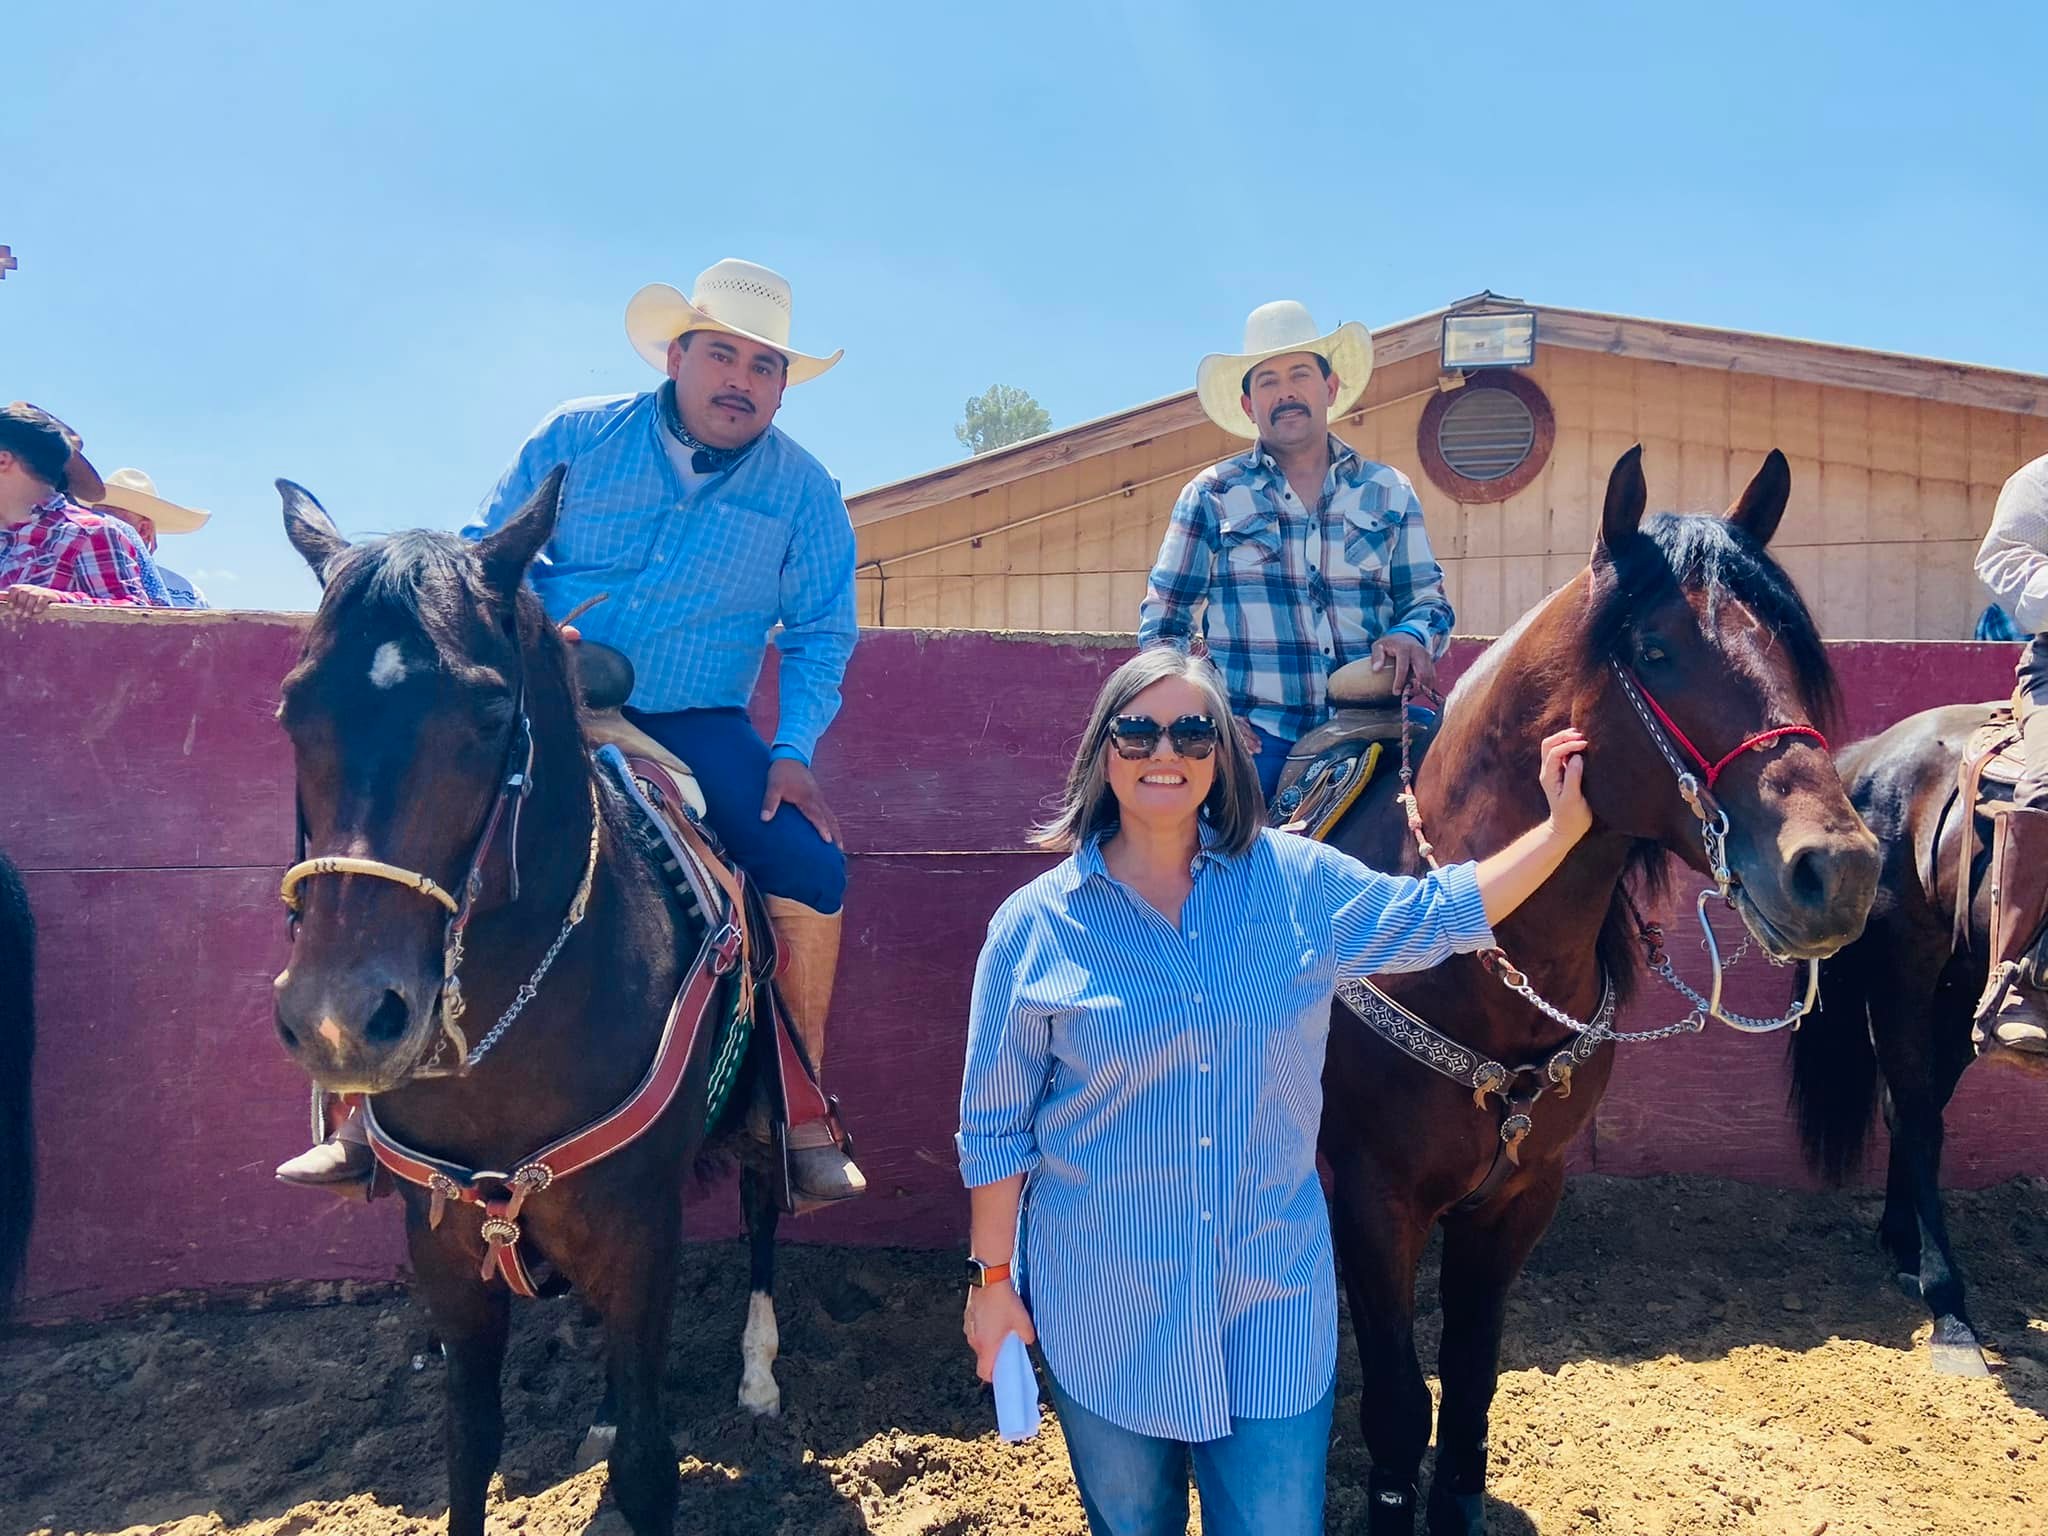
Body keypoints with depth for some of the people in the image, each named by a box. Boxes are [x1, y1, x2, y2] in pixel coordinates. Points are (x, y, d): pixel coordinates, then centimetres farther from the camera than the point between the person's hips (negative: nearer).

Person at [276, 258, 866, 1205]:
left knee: (812, 869, -20)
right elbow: (487, 550, 11)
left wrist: (793, 750, -9)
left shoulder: (801, 490, 2)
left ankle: (803, 1112, 0)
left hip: (698, 728, 0)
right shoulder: (577, 436, 3)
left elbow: (820, 633, 6)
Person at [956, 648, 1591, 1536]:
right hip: (1103, 1310, -1)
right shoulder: (1035, 926, -10)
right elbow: (995, 1127, -3)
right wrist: (993, 1278, -1)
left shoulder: (1300, 884, -4)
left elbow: (1440, 915, 8)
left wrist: (1564, 826, 3)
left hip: (1273, 1296, 1)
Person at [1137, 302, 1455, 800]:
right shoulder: (1211, 494, 8)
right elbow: (1165, 617, 10)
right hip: (1253, 736, -2)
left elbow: (1428, 598, 15)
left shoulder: (1389, 492, 14)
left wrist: (1411, 636, -10)